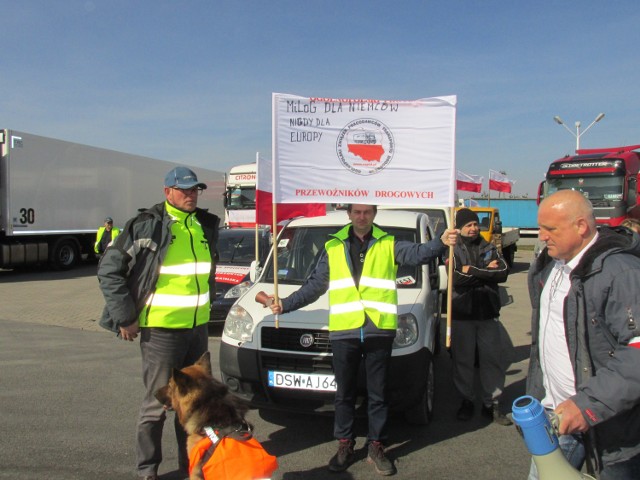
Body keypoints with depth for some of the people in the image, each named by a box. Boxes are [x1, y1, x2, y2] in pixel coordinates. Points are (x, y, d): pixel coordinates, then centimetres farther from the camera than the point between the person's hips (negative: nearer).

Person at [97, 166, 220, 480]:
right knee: (157, 402, 4)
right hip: (160, 329, -6)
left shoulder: (206, 225, 7)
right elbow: (109, 270, -10)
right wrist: (125, 318, -11)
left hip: (198, 327, 6)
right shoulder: (146, 226, -12)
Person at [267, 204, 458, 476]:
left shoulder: (389, 244, 5)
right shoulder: (333, 246, 8)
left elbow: (418, 253, -12)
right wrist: (286, 305, 4)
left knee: (377, 393, 11)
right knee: (344, 393, 13)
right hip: (343, 330, 1)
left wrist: (441, 243, -32)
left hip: (379, 330, -1)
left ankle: (376, 446, 26)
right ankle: (344, 445, 28)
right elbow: (314, 285, 11)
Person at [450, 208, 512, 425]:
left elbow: (503, 273, -6)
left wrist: (472, 271, -14)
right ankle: (466, 401, 23)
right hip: (462, 313, -2)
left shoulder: (489, 249, 10)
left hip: (488, 312, 2)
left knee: (492, 359, 5)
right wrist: (486, 271, -9)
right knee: (463, 360, 7)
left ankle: (492, 403, 18)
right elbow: (457, 278, -16)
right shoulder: (453, 250, 0)